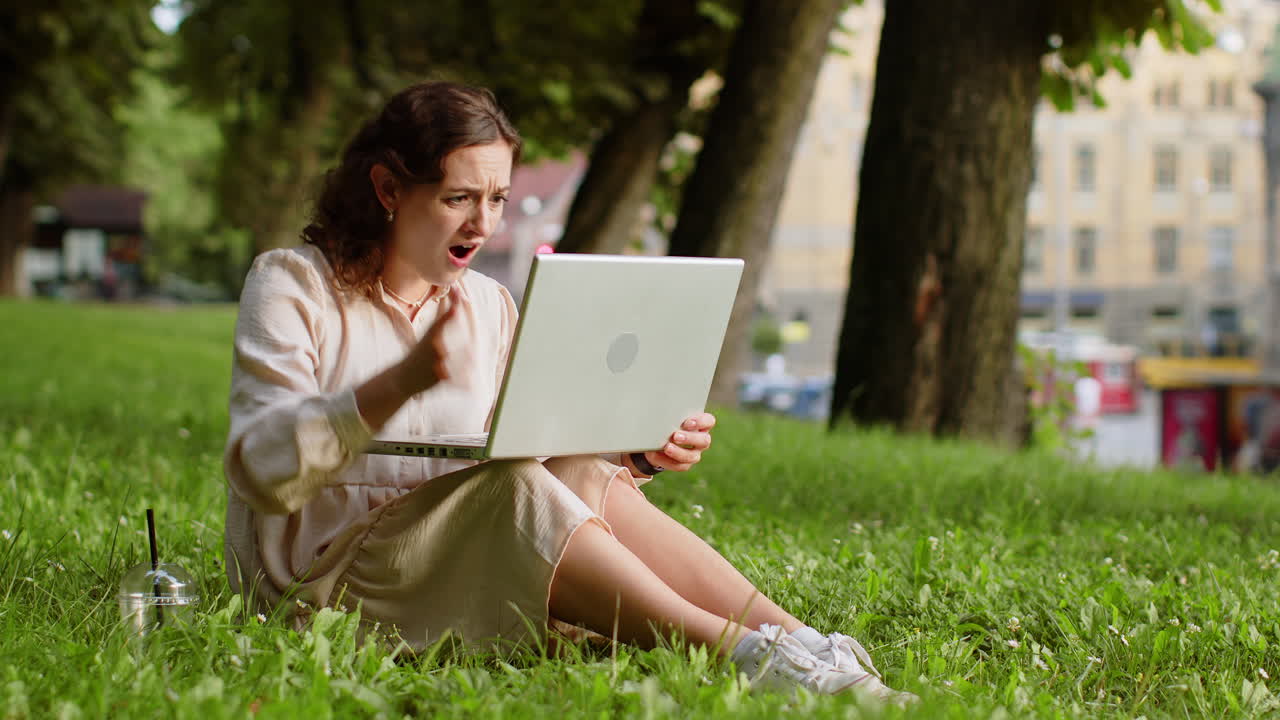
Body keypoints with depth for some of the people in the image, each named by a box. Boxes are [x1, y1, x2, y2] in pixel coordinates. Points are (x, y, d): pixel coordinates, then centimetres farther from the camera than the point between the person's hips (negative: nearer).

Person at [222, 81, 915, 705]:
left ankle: (802, 645, -36)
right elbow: (259, 470, -20)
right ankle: (746, 655, -40)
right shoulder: (292, 285, -4)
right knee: (516, 487, -31)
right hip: (318, 576, -5)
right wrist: (402, 382, -34)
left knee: (584, 476, -24)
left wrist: (639, 455, -12)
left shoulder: (489, 307, 13)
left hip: (457, 568, 5)